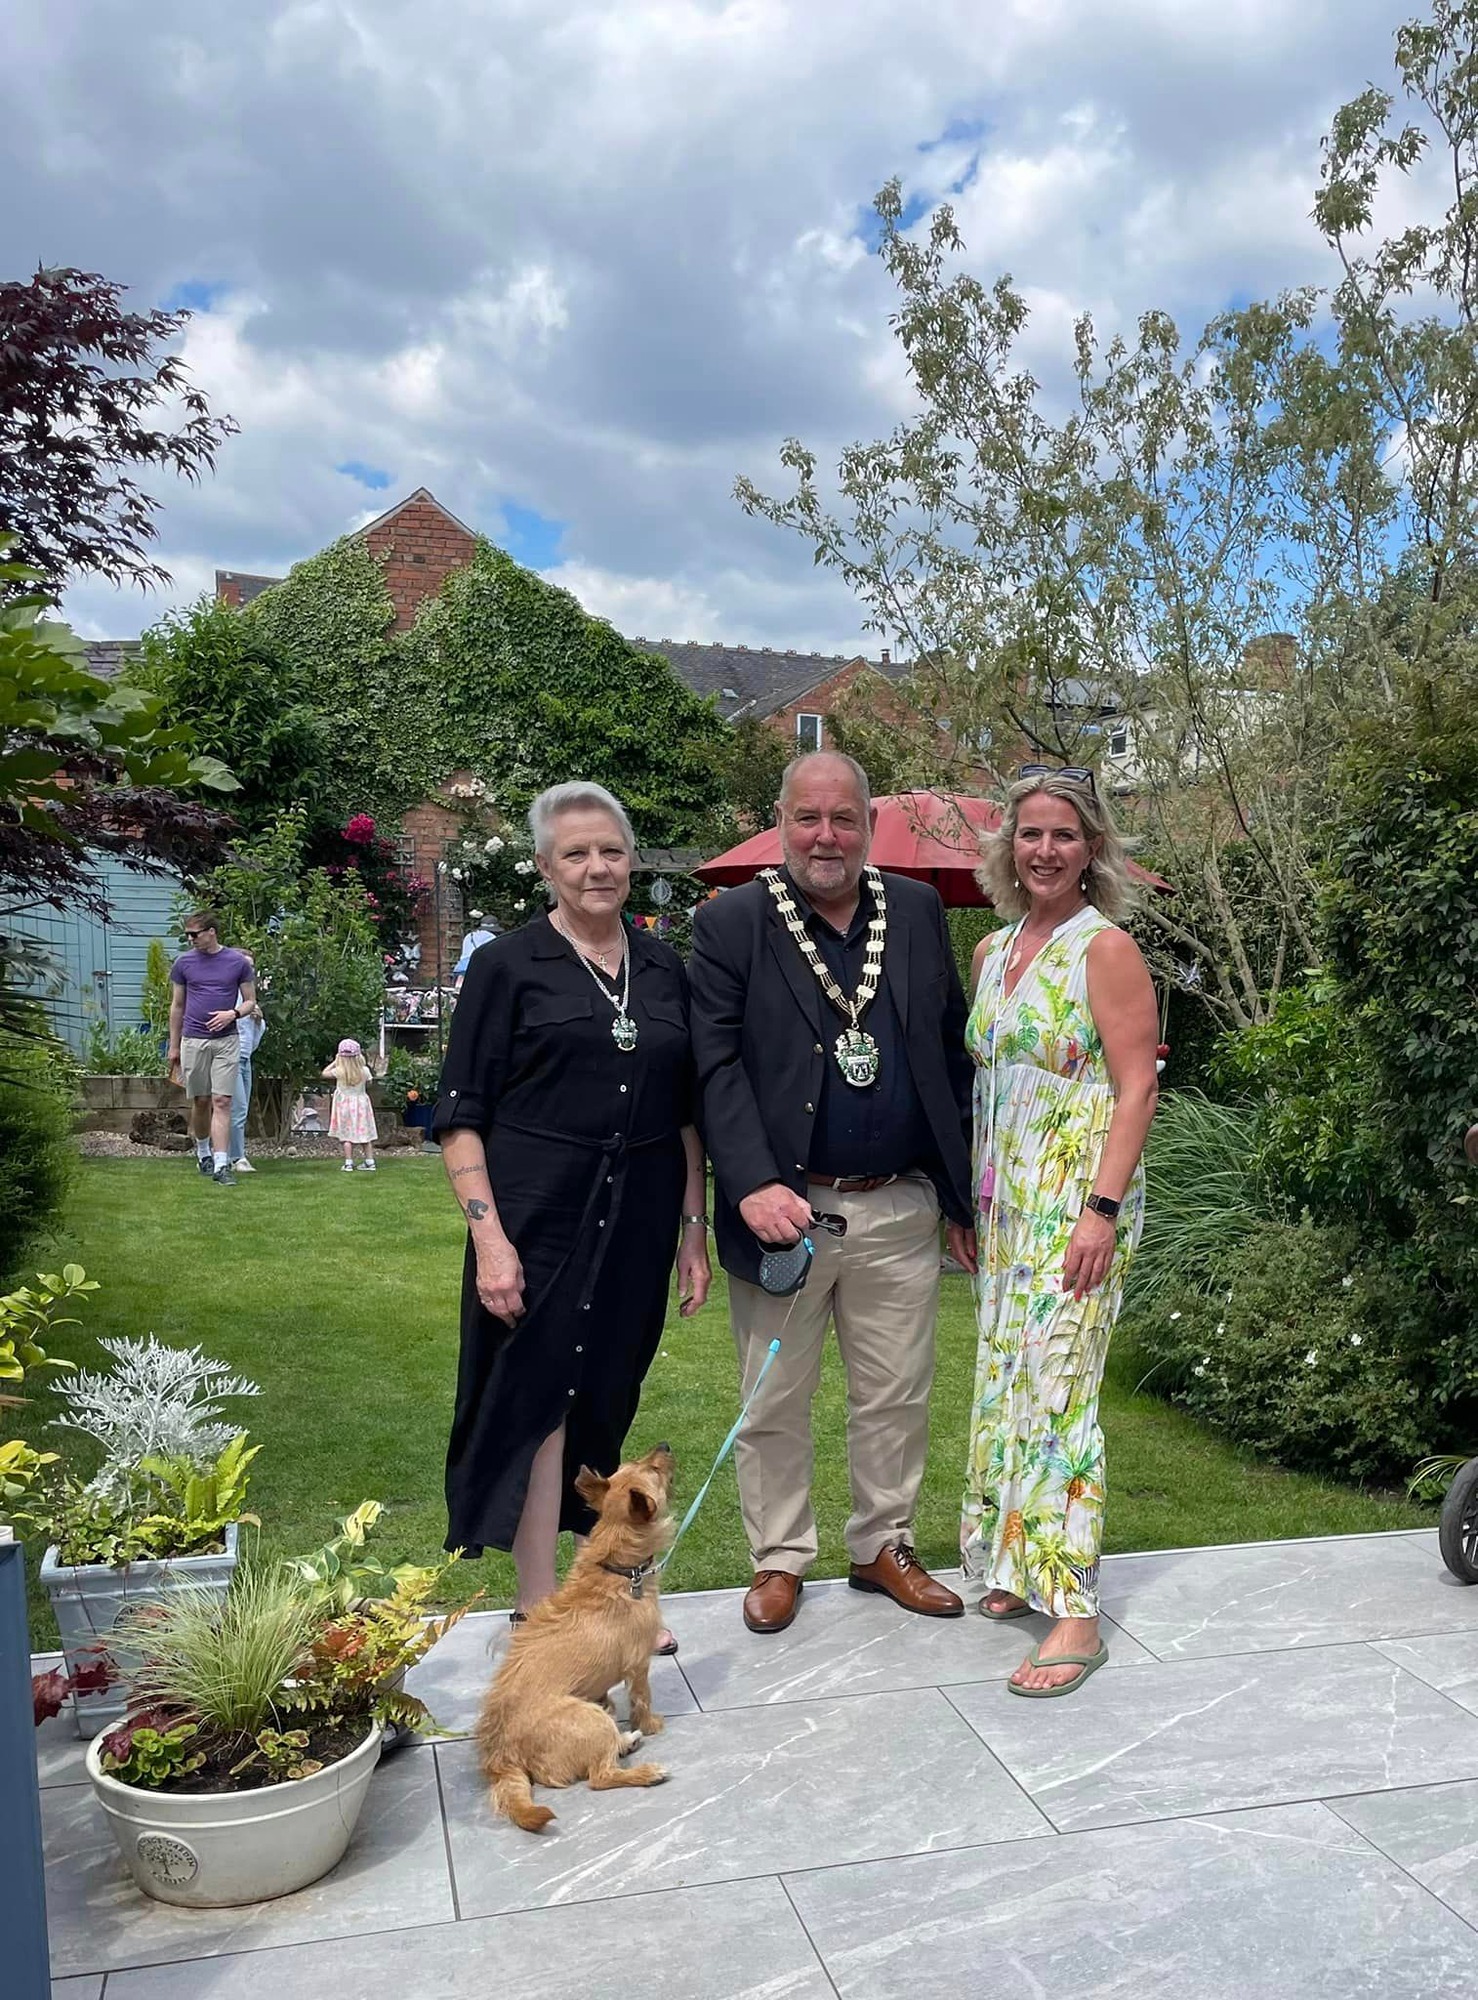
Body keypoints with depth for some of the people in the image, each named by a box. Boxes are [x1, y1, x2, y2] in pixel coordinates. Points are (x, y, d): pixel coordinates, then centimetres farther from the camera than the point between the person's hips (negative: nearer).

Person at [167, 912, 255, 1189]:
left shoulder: (238, 962, 1)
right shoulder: (184, 963, 5)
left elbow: (250, 1001, 8)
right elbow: (177, 1006, 12)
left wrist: (233, 1013, -13)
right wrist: (173, 1047, 12)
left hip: (226, 1041, -1)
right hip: (193, 1041, 2)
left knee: (221, 1102, -8)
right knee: (200, 1101, 11)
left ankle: (221, 1165, -11)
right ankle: (203, 1151, 33)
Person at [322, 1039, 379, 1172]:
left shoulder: (339, 1071, -15)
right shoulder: (364, 1071, -12)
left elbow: (324, 1073, 2)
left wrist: (335, 1061, 7)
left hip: (345, 1105, -1)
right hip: (361, 1104, 1)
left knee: (347, 1136, 4)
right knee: (365, 1134, 9)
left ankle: (348, 1163, 1)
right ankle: (370, 1161, 12)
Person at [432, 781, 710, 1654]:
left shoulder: (664, 968, 9)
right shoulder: (509, 965, -3)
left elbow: (687, 1112, 14)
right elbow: (461, 1116, -6)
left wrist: (694, 1229, 10)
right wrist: (489, 1237, -14)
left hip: (638, 1221, 4)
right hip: (539, 1220, -4)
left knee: (611, 1401, 14)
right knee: (535, 1396, 1)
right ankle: (539, 1608, 14)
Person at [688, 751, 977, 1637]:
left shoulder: (919, 911, 6)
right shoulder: (731, 923, -3)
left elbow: (953, 1054, 9)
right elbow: (716, 1066, -9)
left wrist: (963, 1194, 7)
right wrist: (754, 1184, -21)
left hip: (901, 1209, 3)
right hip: (784, 1210, -2)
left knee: (898, 1396, 15)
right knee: (776, 1404, 11)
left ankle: (885, 1546, 34)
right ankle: (779, 1559, 29)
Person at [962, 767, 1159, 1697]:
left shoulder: (1106, 947, -9)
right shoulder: (993, 951, 12)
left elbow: (1137, 1087, -13)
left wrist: (1102, 1210, -20)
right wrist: (968, 1195, 15)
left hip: (1078, 1197, -7)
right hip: (1006, 1198, 7)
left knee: (1056, 1385, -8)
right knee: (1007, 1381, 12)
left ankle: (1076, 1613, 0)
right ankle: (1022, 1567, 26)